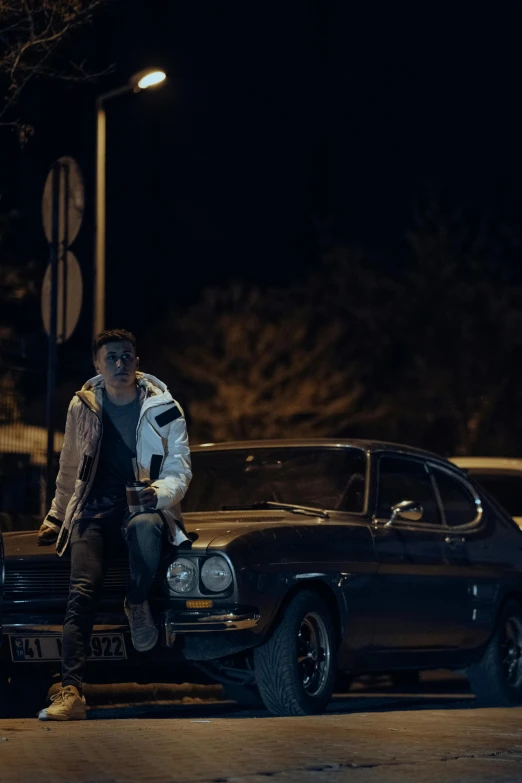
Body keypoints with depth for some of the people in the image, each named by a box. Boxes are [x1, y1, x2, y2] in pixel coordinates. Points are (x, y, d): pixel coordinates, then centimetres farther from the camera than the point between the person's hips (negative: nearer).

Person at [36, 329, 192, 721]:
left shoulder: (163, 408, 2)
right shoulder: (83, 407, 10)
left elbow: (180, 469, -1)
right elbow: (69, 470, 23)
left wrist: (161, 493, -23)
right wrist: (56, 517, 24)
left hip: (145, 506, -2)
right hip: (95, 511, 2)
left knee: (144, 525, -42)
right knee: (82, 592, -21)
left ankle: (138, 602, -14)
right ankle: (70, 692, -31)